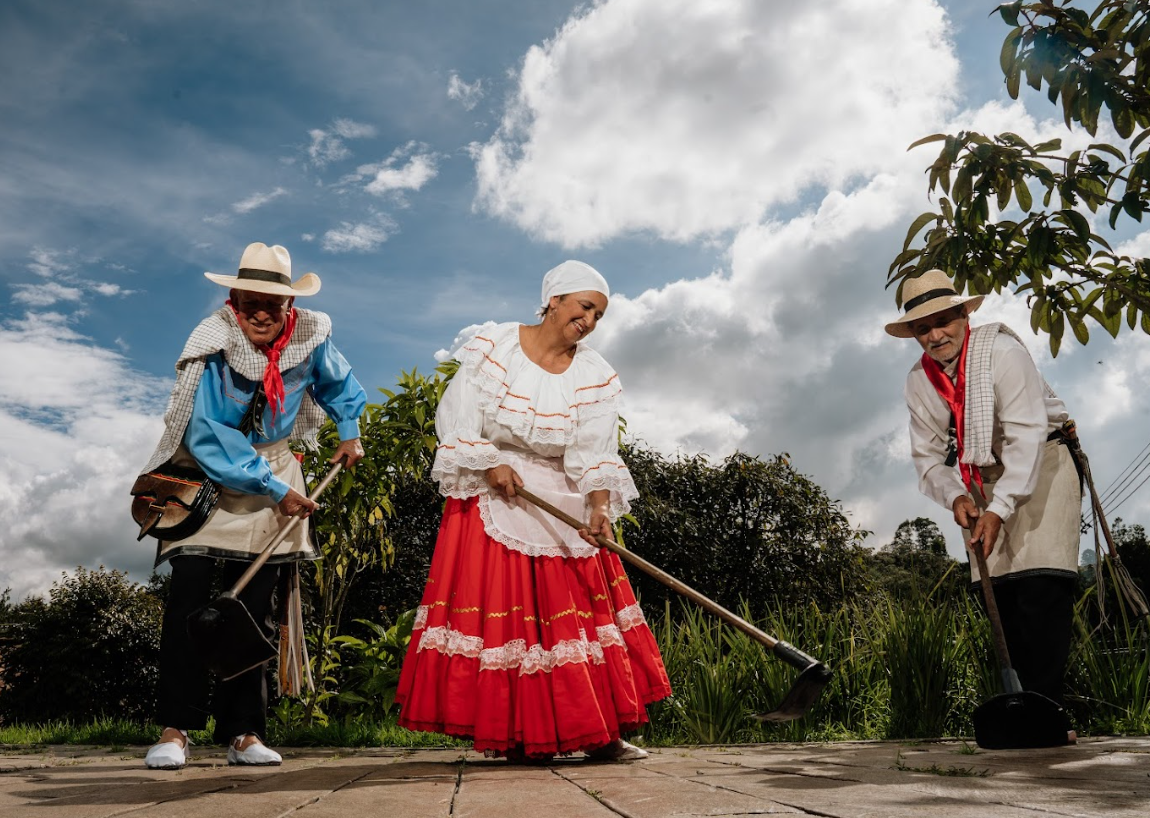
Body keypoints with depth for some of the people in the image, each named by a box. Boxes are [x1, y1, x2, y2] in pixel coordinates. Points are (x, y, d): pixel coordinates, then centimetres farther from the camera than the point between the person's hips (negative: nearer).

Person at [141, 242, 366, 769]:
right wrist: (274, 490, -24)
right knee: (189, 594, -13)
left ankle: (243, 732, 7)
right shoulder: (212, 346, -19)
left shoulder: (310, 338, -8)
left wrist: (350, 432, 11)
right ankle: (175, 729, -4)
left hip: (273, 475, 3)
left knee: (254, 605, 2)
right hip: (206, 477, -3)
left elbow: (336, 383, 16)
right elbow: (207, 436, -23)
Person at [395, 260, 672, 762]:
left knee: (580, 609, 2)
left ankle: (598, 734, 9)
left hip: (563, 505, 3)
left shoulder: (595, 376, 0)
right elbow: (456, 418, -5)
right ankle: (512, 733, 7)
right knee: (500, 611, -4)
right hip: (491, 497, -3)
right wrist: (490, 464, -15)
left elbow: (595, 454, -9)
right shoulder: (494, 348, -6)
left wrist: (599, 507, -24)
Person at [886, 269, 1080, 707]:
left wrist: (1000, 508, -32)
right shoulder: (919, 380, -2)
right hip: (980, 482, 5)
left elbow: (1026, 434, -25)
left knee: (1041, 583, -17)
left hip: (1041, 466, -5)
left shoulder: (1001, 350, -19)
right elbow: (928, 457, 1)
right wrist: (955, 496, -20)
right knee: (1000, 590, -1)